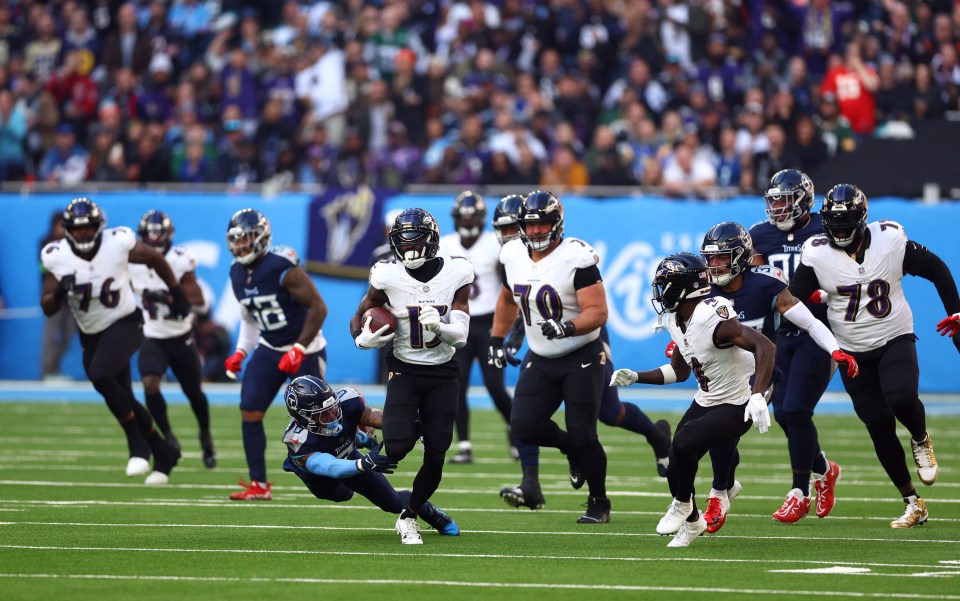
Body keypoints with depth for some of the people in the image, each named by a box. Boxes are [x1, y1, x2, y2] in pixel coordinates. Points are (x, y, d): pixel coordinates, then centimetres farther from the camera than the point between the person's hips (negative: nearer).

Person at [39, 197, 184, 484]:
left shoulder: (118, 244, -16)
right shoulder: (57, 258, -9)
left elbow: (155, 259, 3)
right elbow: (47, 308, -5)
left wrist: (177, 293, 12)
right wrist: (60, 293, -27)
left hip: (123, 325, -5)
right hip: (91, 334, 5)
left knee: (100, 376, -30)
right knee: (124, 400, 10)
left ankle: (137, 444, -16)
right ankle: (163, 453, 29)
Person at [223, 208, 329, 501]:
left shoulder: (282, 267, -23)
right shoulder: (238, 273, 2)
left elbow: (318, 308, -21)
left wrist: (298, 350, -22)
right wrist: (240, 353, 6)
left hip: (305, 350, -7)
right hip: (269, 349, 7)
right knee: (250, 411, -7)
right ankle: (259, 485, -1)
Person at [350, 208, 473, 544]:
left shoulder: (456, 274, -8)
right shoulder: (388, 277, -10)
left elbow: (461, 336, -9)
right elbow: (358, 319, 3)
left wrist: (439, 326, -30)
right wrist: (364, 339, -20)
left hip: (442, 375, 1)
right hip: (404, 372, -1)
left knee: (435, 456, -3)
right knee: (396, 449, -20)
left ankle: (409, 517, 20)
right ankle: (412, 428, 19)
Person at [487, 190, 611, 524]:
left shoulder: (576, 258, -20)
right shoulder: (513, 256, 0)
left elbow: (598, 312, -23)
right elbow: (508, 299, 20)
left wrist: (567, 328, -39)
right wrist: (497, 340, 15)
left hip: (581, 360, -6)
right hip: (540, 359, 6)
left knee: (582, 434, -7)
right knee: (524, 426, -9)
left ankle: (599, 503, 14)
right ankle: (571, 448, 22)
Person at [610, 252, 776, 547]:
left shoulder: (712, 318, -28)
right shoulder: (675, 320, 1)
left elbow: (765, 347, -35)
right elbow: (679, 371, 16)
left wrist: (757, 397, -43)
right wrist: (635, 377, 6)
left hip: (733, 409, -9)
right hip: (704, 402, 9)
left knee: (683, 443, -27)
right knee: (676, 472, 6)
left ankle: (683, 505, 1)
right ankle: (692, 521, 36)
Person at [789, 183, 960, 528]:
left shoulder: (891, 241, -12)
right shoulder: (816, 254, -11)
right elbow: (794, 302, -2)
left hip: (895, 340, -1)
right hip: (852, 351, 2)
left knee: (901, 398, -28)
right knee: (880, 428, 1)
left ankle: (921, 441, 7)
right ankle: (912, 504, 15)